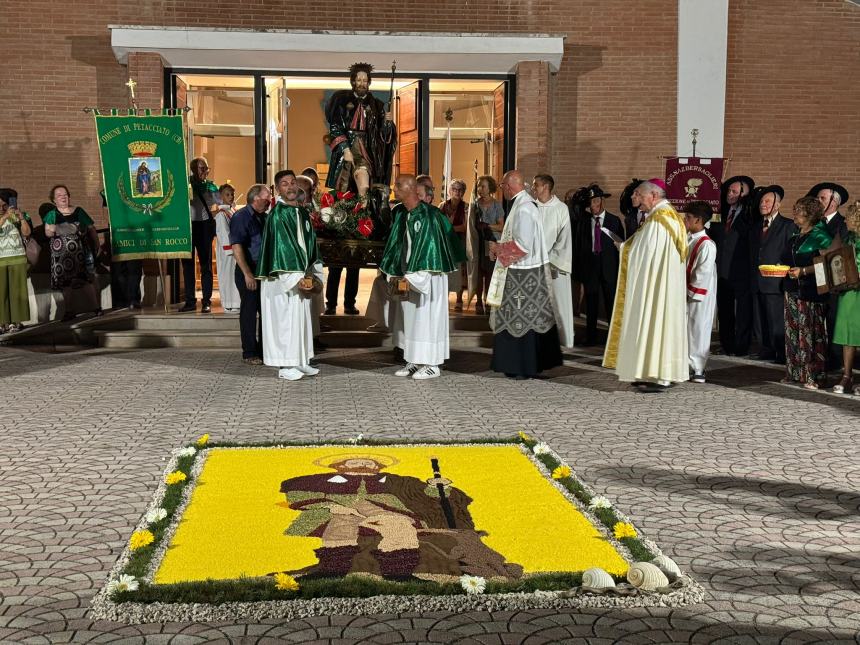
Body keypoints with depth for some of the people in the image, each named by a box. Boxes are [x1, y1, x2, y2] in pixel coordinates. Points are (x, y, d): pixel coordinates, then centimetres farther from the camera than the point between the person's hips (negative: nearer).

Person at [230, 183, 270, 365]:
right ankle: (249, 353, 8)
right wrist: (247, 274, -23)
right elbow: (236, 248, -19)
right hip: (248, 273, -8)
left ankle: (265, 350, 23)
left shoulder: (263, 217, 14)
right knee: (249, 312, 0)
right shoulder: (241, 217, -12)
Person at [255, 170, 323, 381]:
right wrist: (296, 279, -18)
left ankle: (300, 361, 21)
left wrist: (315, 275, 8)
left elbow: (311, 244, 16)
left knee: (302, 318, 11)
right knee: (286, 319, -4)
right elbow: (282, 247, -16)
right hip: (284, 278, -8)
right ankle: (285, 366, 4)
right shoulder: (277, 215, -12)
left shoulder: (303, 213, 12)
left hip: (302, 277, 8)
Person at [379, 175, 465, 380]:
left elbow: (427, 247, -19)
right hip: (408, 274, 8)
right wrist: (396, 273, 7)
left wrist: (411, 278, -20)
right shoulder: (401, 213, 6)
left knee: (427, 317, -2)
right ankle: (414, 361, 20)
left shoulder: (427, 214, -17)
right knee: (409, 317, 11)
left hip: (428, 274, -8)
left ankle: (432, 364, 7)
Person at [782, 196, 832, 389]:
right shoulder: (795, 236, 17)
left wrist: (803, 271, -20)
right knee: (792, 332, 8)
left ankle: (814, 376, -2)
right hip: (792, 289, 8)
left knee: (811, 333, -6)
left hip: (811, 292, -8)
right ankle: (795, 373, 16)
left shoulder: (820, 235, -7)